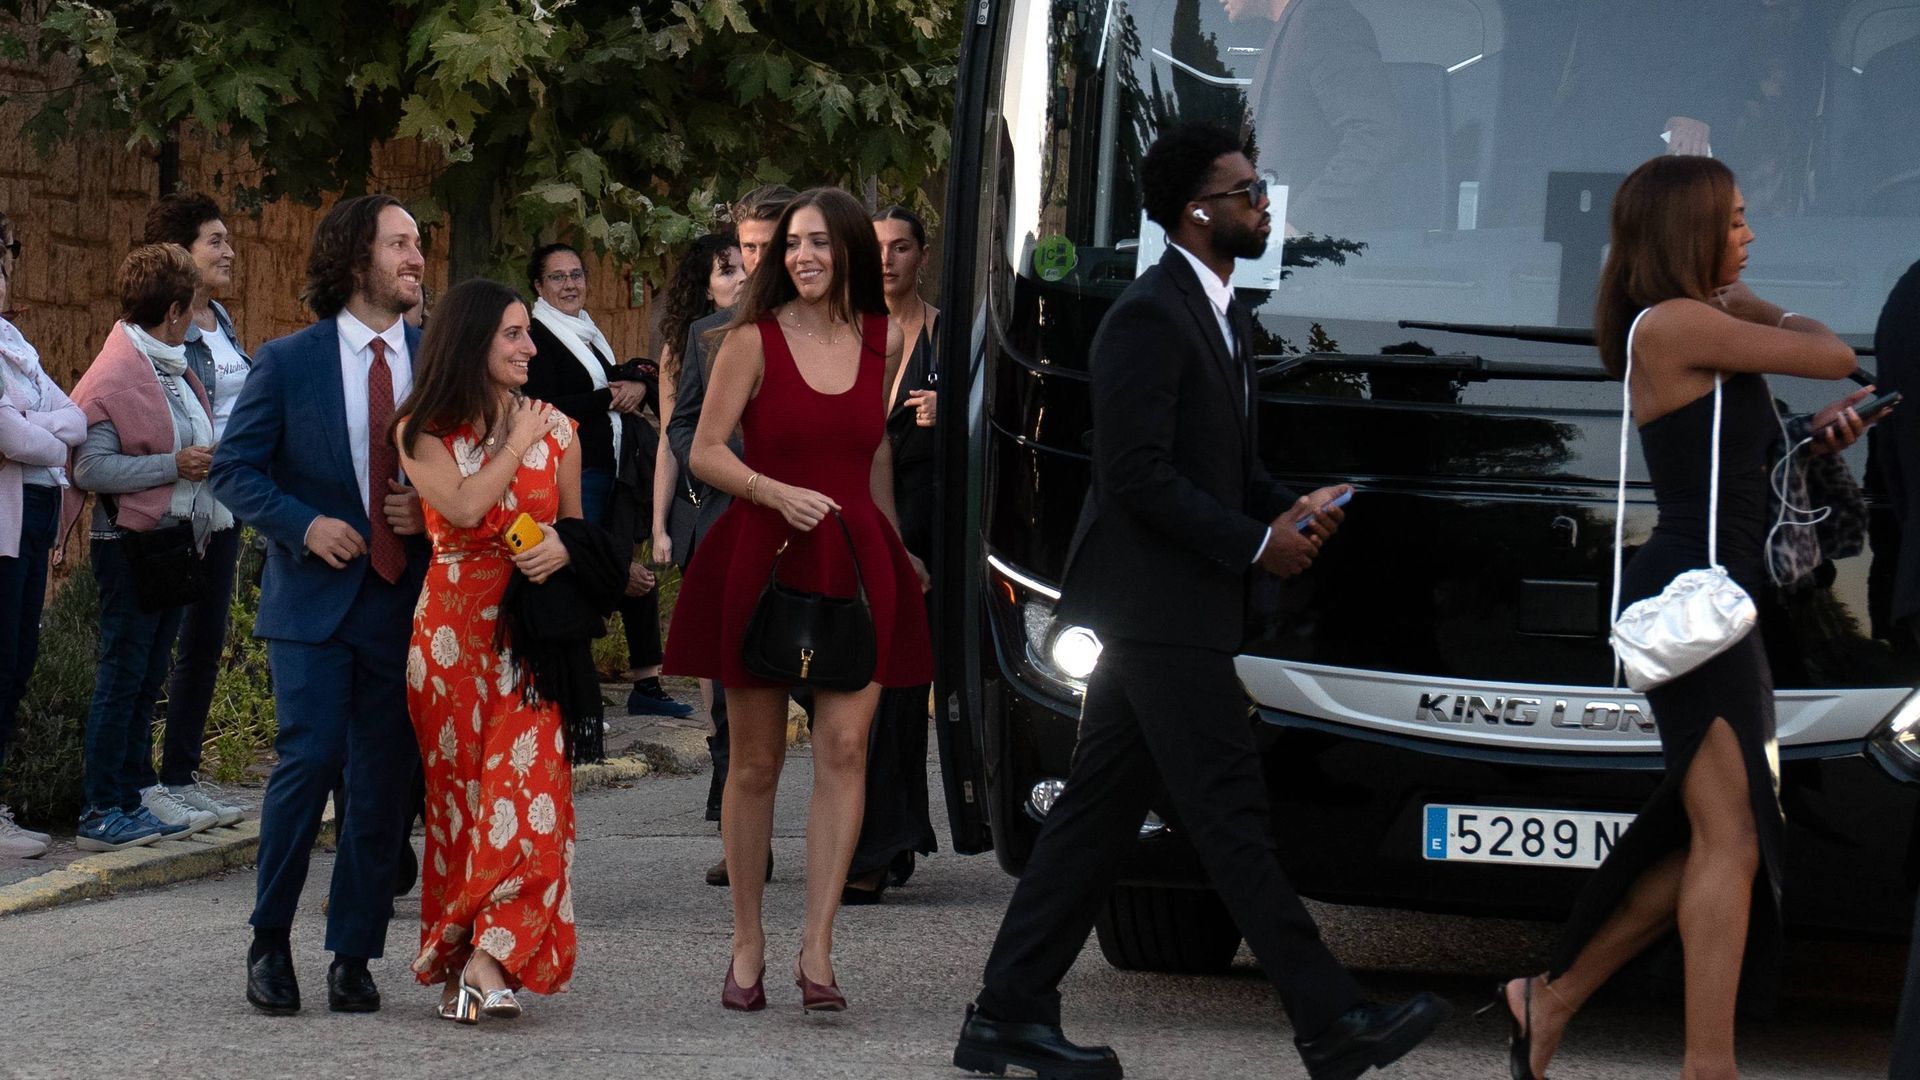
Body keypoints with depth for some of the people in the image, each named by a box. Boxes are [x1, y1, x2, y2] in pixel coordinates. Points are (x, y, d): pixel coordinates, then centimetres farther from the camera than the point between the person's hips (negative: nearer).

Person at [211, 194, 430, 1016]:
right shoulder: (288, 363, 0)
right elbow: (234, 468, 2)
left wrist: (432, 509, -6)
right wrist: (302, 525, -12)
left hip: (408, 600, 3)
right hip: (315, 600, -3)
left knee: (386, 780, 3)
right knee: (310, 758, -12)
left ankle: (353, 957, 13)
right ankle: (269, 941, 5)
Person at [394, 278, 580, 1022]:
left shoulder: (556, 428, 10)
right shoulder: (423, 431, 4)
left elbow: (576, 524, 17)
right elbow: (464, 507, -12)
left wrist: (563, 550, -6)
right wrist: (516, 443, -1)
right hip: (453, 625, -1)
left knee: (527, 783, -14)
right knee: (456, 788, 0)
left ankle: (489, 958, -18)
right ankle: (461, 963, 6)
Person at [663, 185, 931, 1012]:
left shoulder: (882, 340, 9)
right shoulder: (754, 339, -3)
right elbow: (706, 453, -4)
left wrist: (894, 547, 27)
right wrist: (777, 493, -20)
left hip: (854, 560, 3)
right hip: (762, 558, -3)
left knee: (844, 747, -9)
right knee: (755, 761, 2)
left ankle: (817, 946, -10)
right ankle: (747, 943, 12)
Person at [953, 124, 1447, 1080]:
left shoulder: (1227, 320, 18)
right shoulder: (1149, 318, -14)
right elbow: (1138, 474, -19)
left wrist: (1290, 509, 6)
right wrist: (1257, 543, -15)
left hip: (1155, 614, 10)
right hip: (1158, 607, -10)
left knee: (1098, 811, 10)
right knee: (1231, 814, -7)